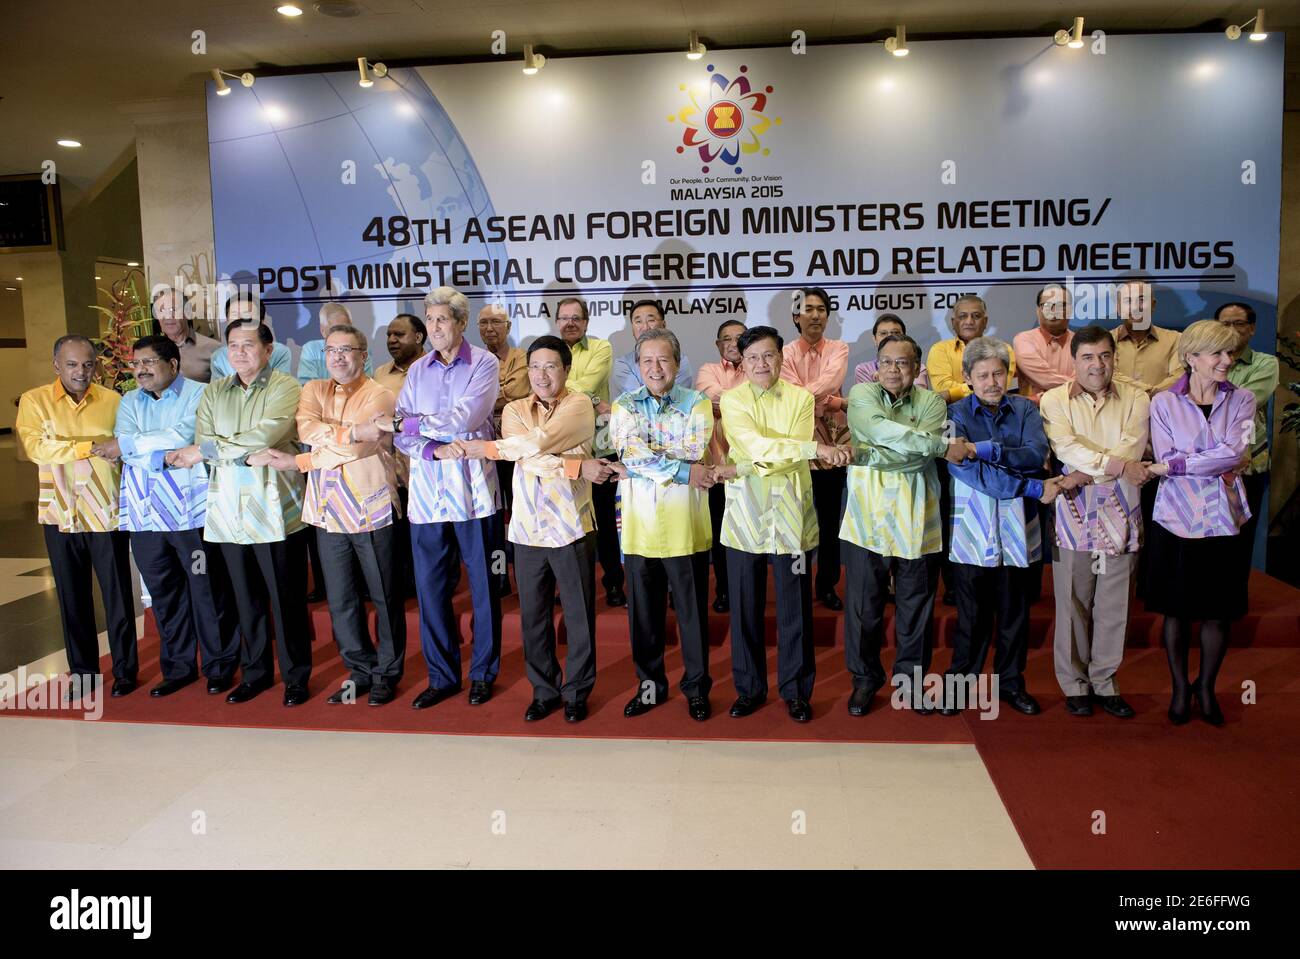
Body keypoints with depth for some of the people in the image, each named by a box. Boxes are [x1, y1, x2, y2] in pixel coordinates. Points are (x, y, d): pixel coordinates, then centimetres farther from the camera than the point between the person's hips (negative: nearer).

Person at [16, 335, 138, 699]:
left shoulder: (113, 400, 1)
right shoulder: (34, 401, 0)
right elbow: (34, 447, -15)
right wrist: (92, 447, -19)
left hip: (107, 515, -1)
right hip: (61, 516, 1)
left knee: (118, 595, 6)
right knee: (72, 597, 10)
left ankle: (125, 669, 19)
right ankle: (82, 672, 23)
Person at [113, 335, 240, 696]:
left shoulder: (199, 394, -2)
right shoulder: (130, 402, 14)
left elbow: (182, 436, -16)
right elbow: (123, 445, -1)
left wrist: (129, 444, -5)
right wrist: (170, 454, -13)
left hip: (191, 511, -5)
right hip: (145, 514, 5)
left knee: (208, 590, 0)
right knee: (163, 593, 12)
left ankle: (219, 666, 14)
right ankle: (178, 667, 24)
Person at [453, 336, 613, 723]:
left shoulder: (579, 405, -4)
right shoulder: (514, 410, 8)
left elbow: (538, 443, -20)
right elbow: (528, 459, -11)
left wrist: (483, 447, -12)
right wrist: (578, 466, -19)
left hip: (571, 527, -3)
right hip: (527, 528, 4)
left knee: (578, 614, 6)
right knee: (533, 615, 11)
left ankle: (577, 692, 23)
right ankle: (544, 691, 28)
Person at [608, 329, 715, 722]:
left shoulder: (697, 403, 0)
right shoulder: (624, 405, 4)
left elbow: (695, 452, -15)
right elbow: (631, 452, -12)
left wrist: (640, 463, -15)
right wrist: (684, 471, -16)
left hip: (685, 526, -2)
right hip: (639, 525, 2)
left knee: (692, 609, 8)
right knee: (643, 610, 12)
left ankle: (696, 686, 25)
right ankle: (650, 684, 29)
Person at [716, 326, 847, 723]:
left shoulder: (801, 398, 2)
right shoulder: (732, 400, 1)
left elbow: (794, 459, -10)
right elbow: (755, 444, -17)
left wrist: (741, 469, -18)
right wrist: (815, 448, -25)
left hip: (789, 515, 0)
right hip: (745, 514, 0)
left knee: (795, 606, 7)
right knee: (745, 606, 8)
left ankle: (796, 690, 22)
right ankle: (749, 688, 23)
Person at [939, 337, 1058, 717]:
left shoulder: (1025, 409, 6)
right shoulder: (955, 414, -2)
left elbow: (1037, 455, -11)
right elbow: (964, 469, -16)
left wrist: (986, 449, -23)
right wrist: (1033, 488, -17)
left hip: (1017, 528, 3)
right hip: (972, 528, -2)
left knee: (1015, 611, 12)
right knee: (972, 613, 5)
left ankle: (1011, 682, 28)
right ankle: (960, 682, 20)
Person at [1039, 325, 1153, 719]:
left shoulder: (1135, 399, 6)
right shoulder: (1054, 400, 2)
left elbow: (1131, 449, -9)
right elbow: (1066, 447, -14)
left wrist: (1085, 474, -16)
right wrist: (1118, 466, -20)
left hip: (1121, 512, 2)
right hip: (1074, 513, -1)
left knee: (1114, 603, 8)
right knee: (1073, 601, 5)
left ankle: (1105, 681, 23)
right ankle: (1075, 683, 18)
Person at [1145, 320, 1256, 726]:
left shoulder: (1241, 400, 3)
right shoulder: (1163, 403, -2)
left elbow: (1235, 451, -13)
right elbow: (1165, 458, -12)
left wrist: (1175, 465, -15)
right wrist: (1221, 462, -14)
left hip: (1225, 520, 2)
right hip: (1177, 520, -1)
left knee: (1219, 612, 9)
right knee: (1177, 610, 8)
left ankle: (1206, 687, 29)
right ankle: (1179, 688, 25)